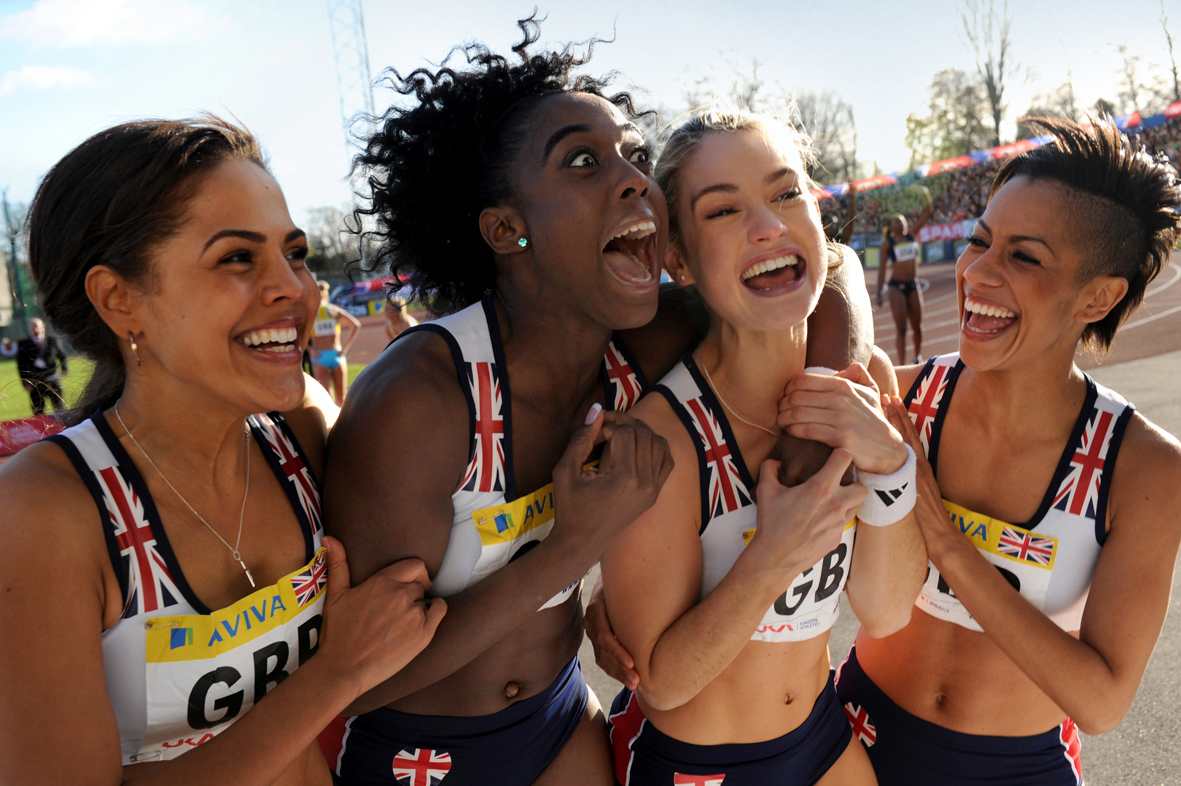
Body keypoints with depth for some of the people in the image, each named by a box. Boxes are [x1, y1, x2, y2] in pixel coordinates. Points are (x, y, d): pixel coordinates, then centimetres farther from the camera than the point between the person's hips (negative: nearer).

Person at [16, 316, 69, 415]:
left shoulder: (52, 341, 6)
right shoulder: (23, 344, 3)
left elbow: (62, 356, 15)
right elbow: (21, 365, 2)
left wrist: (64, 368, -5)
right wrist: (25, 383, -6)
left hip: (53, 381, 1)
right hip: (35, 384, -1)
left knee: (60, 409, 5)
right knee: (38, 413, 1)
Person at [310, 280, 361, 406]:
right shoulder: (334, 309, 4)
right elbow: (356, 325, -5)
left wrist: (309, 350, -8)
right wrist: (345, 347, -4)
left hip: (319, 357, 0)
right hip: (337, 355, 0)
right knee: (341, 398, 9)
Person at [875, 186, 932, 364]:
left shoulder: (911, 235, 8)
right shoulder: (888, 243, -2)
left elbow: (926, 215, 3)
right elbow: (882, 267, -2)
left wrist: (927, 200, -15)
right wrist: (878, 292, -6)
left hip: (913, 285, 4)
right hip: (896, 286, -4)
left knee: (917, 326, 10)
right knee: (901, 327, -6)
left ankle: (918, 357, 30)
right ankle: (902, 364, -4)